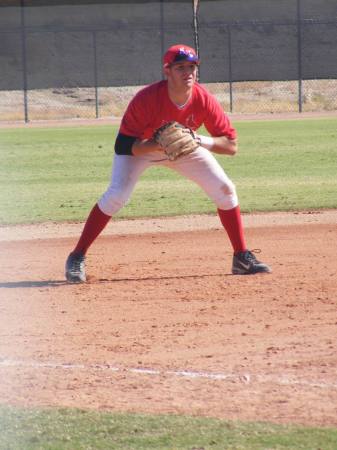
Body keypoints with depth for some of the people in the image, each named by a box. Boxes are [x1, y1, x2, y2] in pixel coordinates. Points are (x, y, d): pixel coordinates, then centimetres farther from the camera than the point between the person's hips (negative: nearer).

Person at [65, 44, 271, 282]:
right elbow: (125, 145, -33)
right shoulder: (147, 99, -36)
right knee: (117, 195, -24)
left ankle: (242, 258, 5)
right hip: (141, 146, -3)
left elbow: (232, 144, -23)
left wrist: (200, 141, -40)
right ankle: (77, 258, -13)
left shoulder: (204, 99, -28)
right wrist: (159, 144, -48)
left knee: (225, 190, -8)